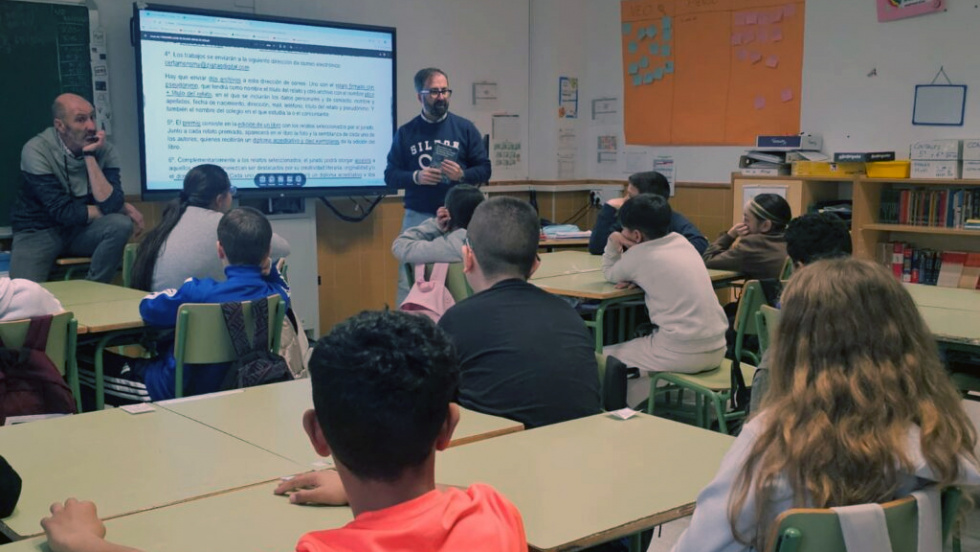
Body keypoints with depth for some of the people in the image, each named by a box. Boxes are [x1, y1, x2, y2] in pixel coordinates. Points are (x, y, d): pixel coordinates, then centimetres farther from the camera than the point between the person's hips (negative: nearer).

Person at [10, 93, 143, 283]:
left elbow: (110, 205, -22)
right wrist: (123, 208, -16)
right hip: (38, 232, -3)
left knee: (121, 225, -27)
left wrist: (90, 155, -24)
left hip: (81, 231, 4)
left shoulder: (104, 150, -9)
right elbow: (64, 212, -22)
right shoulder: (36, 151, -18)